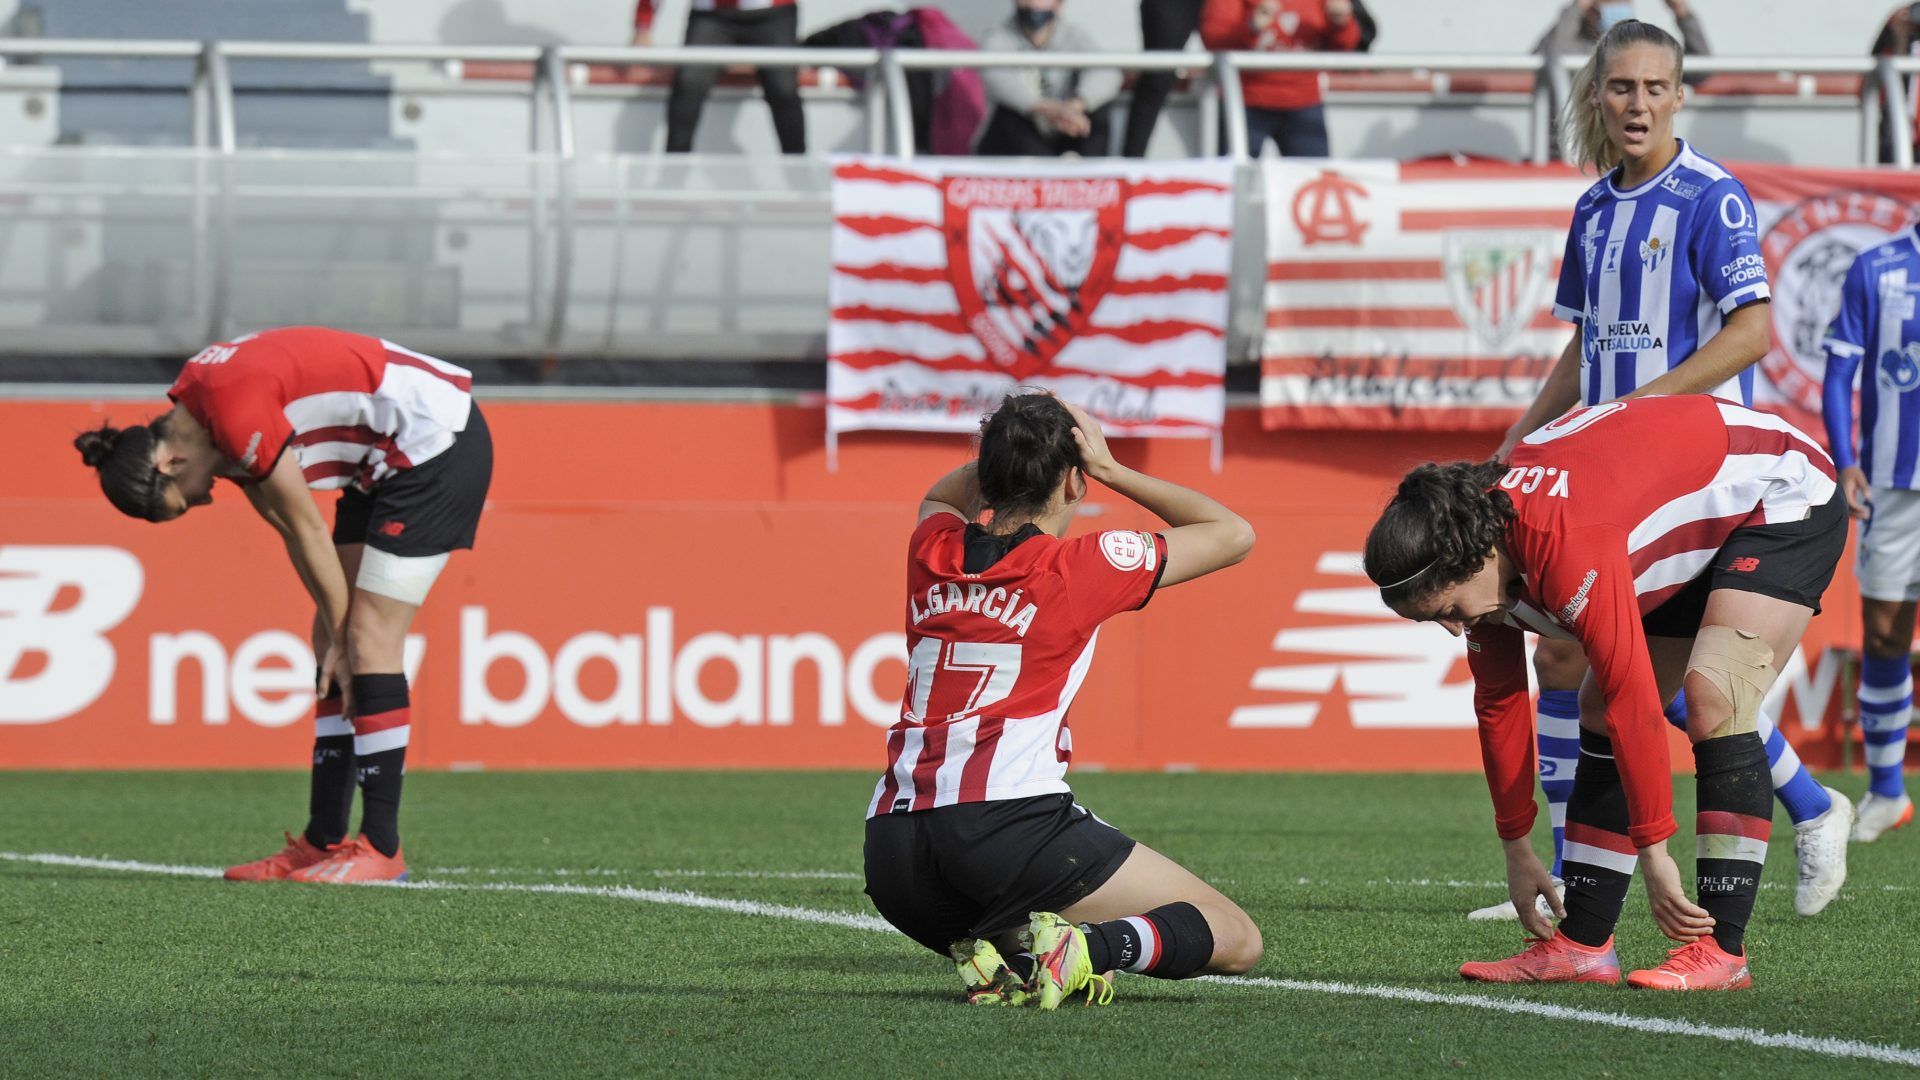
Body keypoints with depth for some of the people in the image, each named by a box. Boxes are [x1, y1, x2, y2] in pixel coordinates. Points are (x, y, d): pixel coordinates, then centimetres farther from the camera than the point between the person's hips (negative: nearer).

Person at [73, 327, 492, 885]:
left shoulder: (233, 408, -25)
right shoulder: (210, 419, 4)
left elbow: (308, 530, -17)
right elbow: (290, 529, 8)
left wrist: (343, 635, -6)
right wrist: (334, 632, 2)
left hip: (436, 442, -10)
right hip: (386, 461, 10)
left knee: (368, 639, -12)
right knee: (332, 639, 7)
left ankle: (382, 847, -9)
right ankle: (324, 840, 9)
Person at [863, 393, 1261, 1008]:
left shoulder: (931, 552, 16)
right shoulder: (1078, 565, 3)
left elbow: (940, 499, 45)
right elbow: (1234, 534, 18)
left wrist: (1008, 451, 29)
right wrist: (1110, 469, 21)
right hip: (1012, 824, -5)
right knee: (1236, 940, 2)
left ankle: (993, 956, -1)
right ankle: (1091, 947, -25)